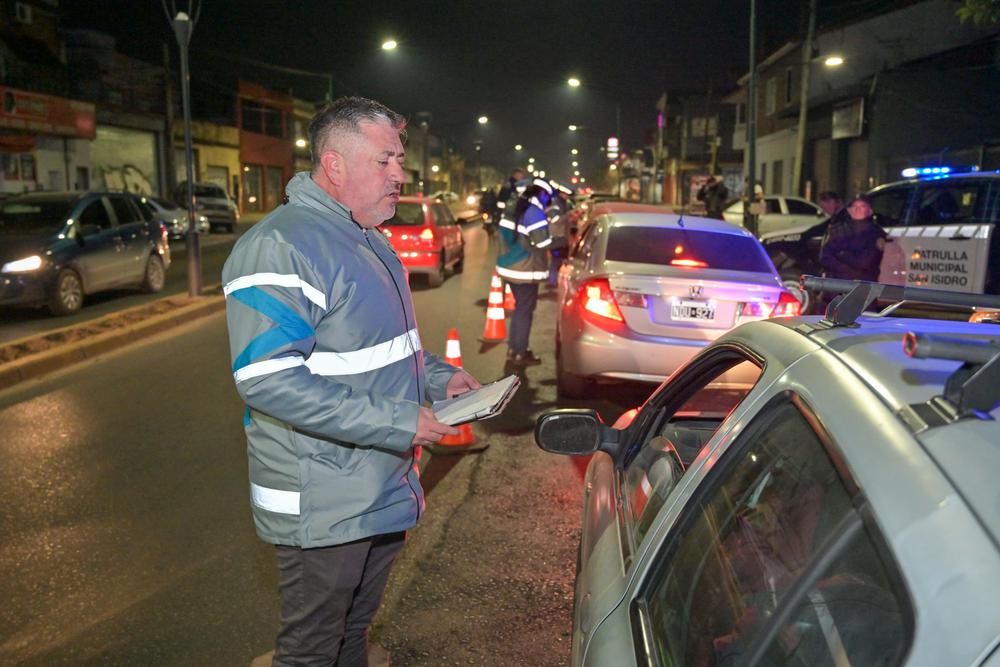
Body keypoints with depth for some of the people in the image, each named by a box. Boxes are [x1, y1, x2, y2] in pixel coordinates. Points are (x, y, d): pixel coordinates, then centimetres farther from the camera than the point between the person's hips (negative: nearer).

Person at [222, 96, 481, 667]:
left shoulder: (370, 241, 11)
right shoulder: (280, 248, -21)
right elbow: (268, 379, -29)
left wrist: (437, 376, 3)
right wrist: (398, 423, -28)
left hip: (384, 492, 9)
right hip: (322, 508, -9)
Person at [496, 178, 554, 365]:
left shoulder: (513, 208, 10)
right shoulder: (535, 213, -17)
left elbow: (505, 236, 14)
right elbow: (543, 245, -19)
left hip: (509, 265, 9)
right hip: (526, 270, -9)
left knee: (519, 307, 20)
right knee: (525, 310, 1)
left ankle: (513, 348, 27)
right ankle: (520, 354, 6)